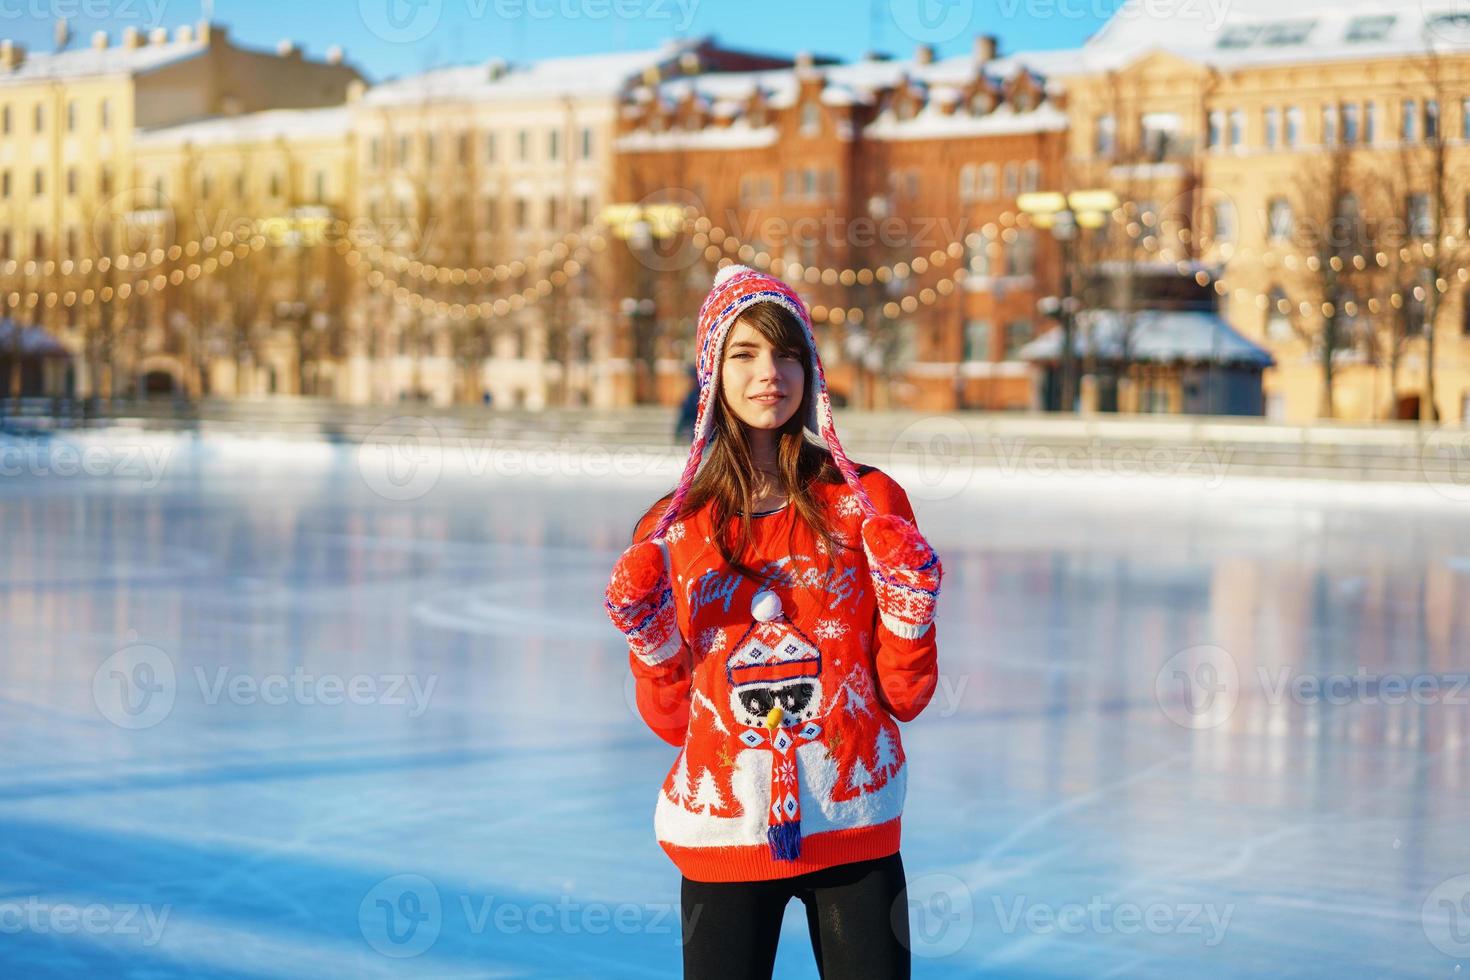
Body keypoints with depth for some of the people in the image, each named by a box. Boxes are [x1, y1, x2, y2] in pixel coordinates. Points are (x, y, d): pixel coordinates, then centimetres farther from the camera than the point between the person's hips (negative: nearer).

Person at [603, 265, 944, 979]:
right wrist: (644, 631, -9)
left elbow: (906, 697, 2)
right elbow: (670, 719, 7)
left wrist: (912, 597, -13)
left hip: (854, 829, 0)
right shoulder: (671, 532, 2)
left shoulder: (869, 503, -1)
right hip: (724, 835, 1)